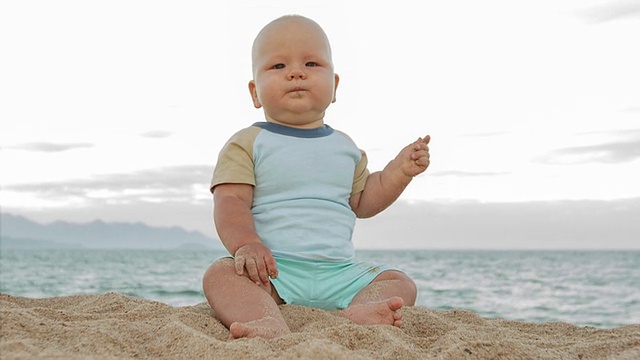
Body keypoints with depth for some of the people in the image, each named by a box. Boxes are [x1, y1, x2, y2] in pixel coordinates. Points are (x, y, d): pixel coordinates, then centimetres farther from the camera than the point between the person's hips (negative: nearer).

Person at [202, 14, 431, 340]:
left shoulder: (344, 146, 18)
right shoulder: (248, 144, 4)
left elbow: (362, 201, 25)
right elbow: (231, 201, -7)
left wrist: (400, 170, 12)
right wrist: (245, 244, -26)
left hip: (341, 272, 5)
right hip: (272, 270, -4)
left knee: (400, 283, -10)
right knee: (221, 274, -31)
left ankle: (358, 314, -42)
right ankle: (273, 327, -58)